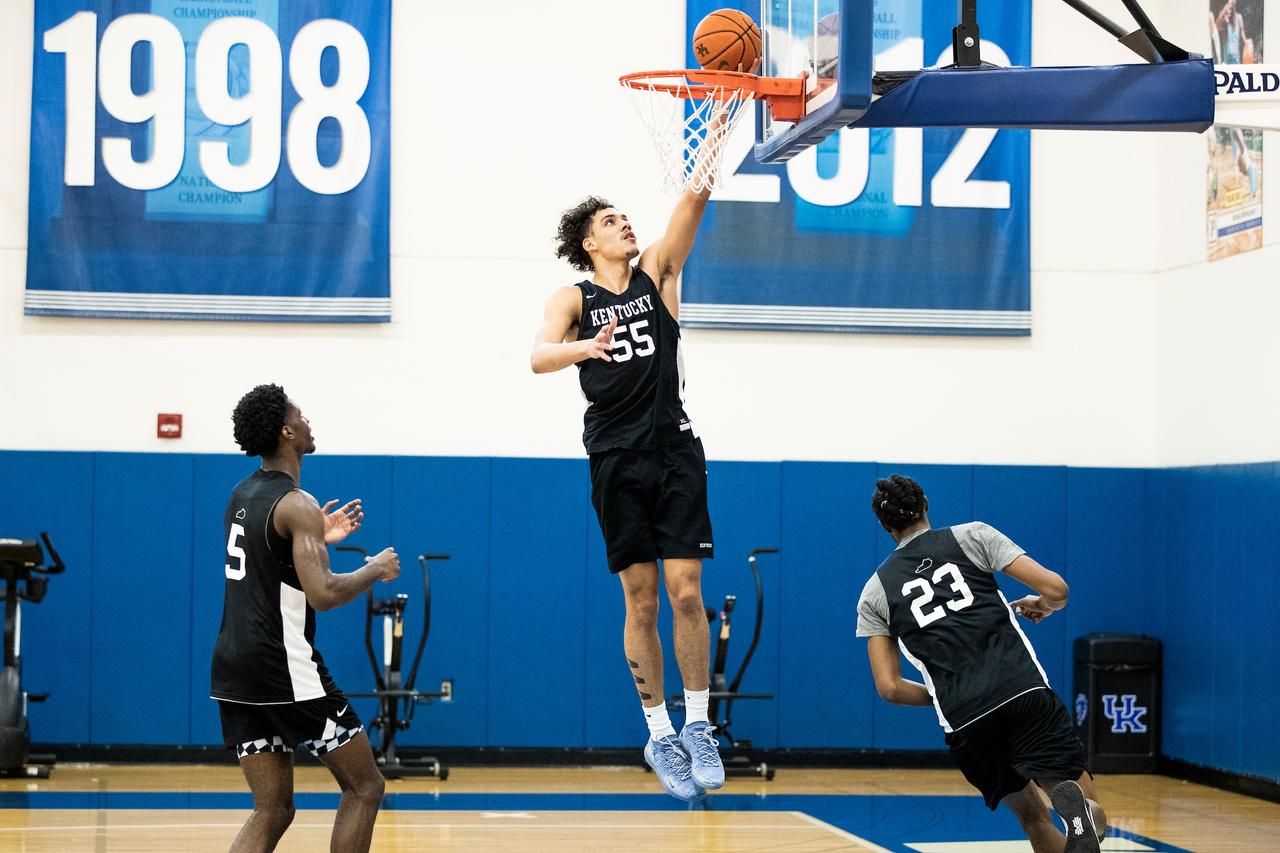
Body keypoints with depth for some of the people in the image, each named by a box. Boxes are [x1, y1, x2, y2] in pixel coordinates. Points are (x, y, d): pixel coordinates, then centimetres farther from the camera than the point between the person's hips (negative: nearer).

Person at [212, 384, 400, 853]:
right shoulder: (297, 504, -14)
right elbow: (323, 594, -23)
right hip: (284, 670, -8)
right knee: (364, 787, 5)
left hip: (234, 667, 8)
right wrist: (376, 570, -6)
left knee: (272, 811, 9)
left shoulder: (243, 494, 13)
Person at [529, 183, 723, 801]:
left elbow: (693, 200, -1)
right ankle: (659, 736, 8)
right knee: (641, 602, 1)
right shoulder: (572, 298, 5)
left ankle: (697, 726, 4)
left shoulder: (656, 272, 11)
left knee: (686, 593, -6)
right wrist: (583, 347, -35)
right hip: (617, 460, -1)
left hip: (676, 453, 1)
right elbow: (539, 356, -13)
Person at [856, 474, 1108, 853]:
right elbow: (1055, 588, 5)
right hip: (1025, 690, -1)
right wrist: (1042, 605, 29)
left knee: (1034, 819, 21)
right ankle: (1073, 802, -38)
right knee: (1094, 821, -1)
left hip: (965, 721, 2)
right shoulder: (972, 536, 14)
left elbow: (890, 688, 10)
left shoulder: (874, 594, 17)